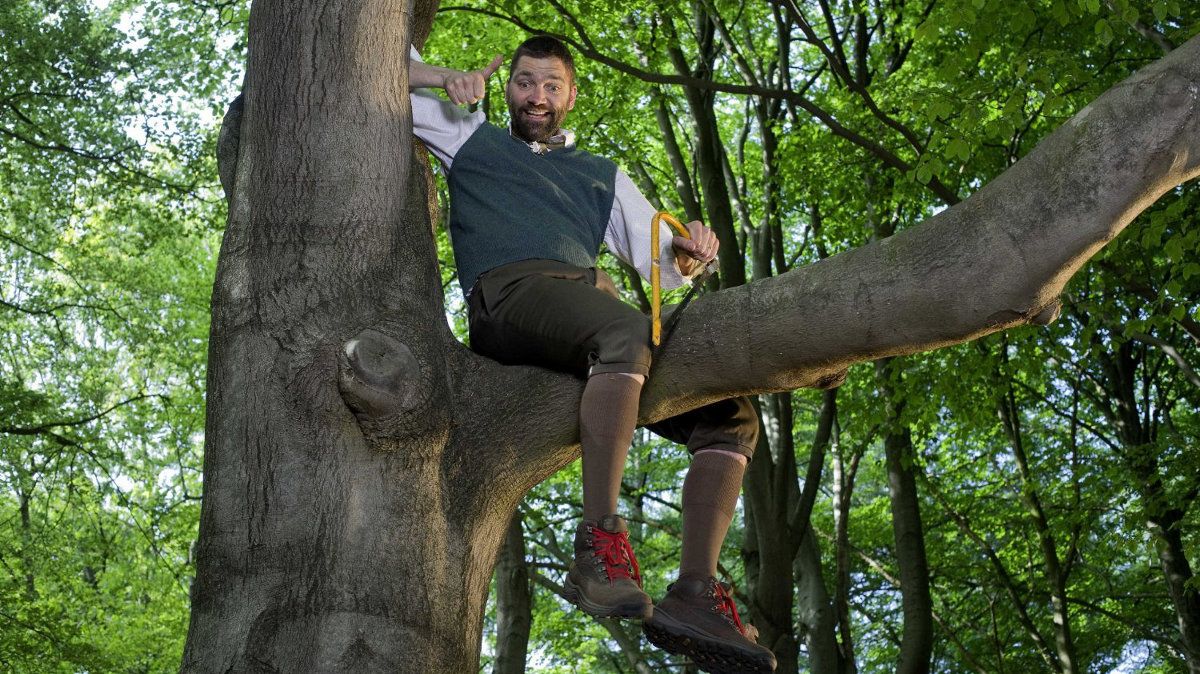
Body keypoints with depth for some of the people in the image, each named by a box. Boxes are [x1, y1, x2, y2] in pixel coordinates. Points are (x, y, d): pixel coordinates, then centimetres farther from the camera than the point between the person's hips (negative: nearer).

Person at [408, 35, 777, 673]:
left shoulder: (601, 175, 36)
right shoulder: (470, 136, 29)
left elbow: (659, 262, 26)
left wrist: (687, 253, 3)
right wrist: (444, 78, 15)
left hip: (595, 301, 5)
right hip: (512, 291, -5)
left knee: (730, 415, -13)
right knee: (625, 333, -39)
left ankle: (695, 593, -20)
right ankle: (599, 544, -41)